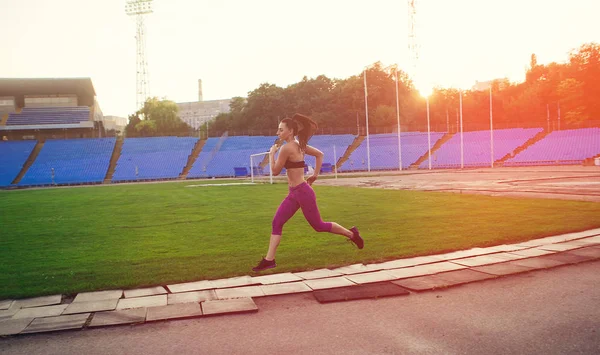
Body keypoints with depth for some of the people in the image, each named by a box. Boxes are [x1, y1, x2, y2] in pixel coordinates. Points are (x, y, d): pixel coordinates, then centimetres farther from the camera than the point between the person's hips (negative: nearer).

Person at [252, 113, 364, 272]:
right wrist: (315, 175, 17)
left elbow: (275, 171, -13)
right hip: (294, 193, 10)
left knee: (318, 225, 6)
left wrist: (271, 153, 1)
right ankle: (269, 260, 5)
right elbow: (320, 154, 17)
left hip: (303, 192, -10)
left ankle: (351, 233, 25)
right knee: (277, 223, 3)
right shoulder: (298, 145, 8)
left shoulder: (286, 148, -19)